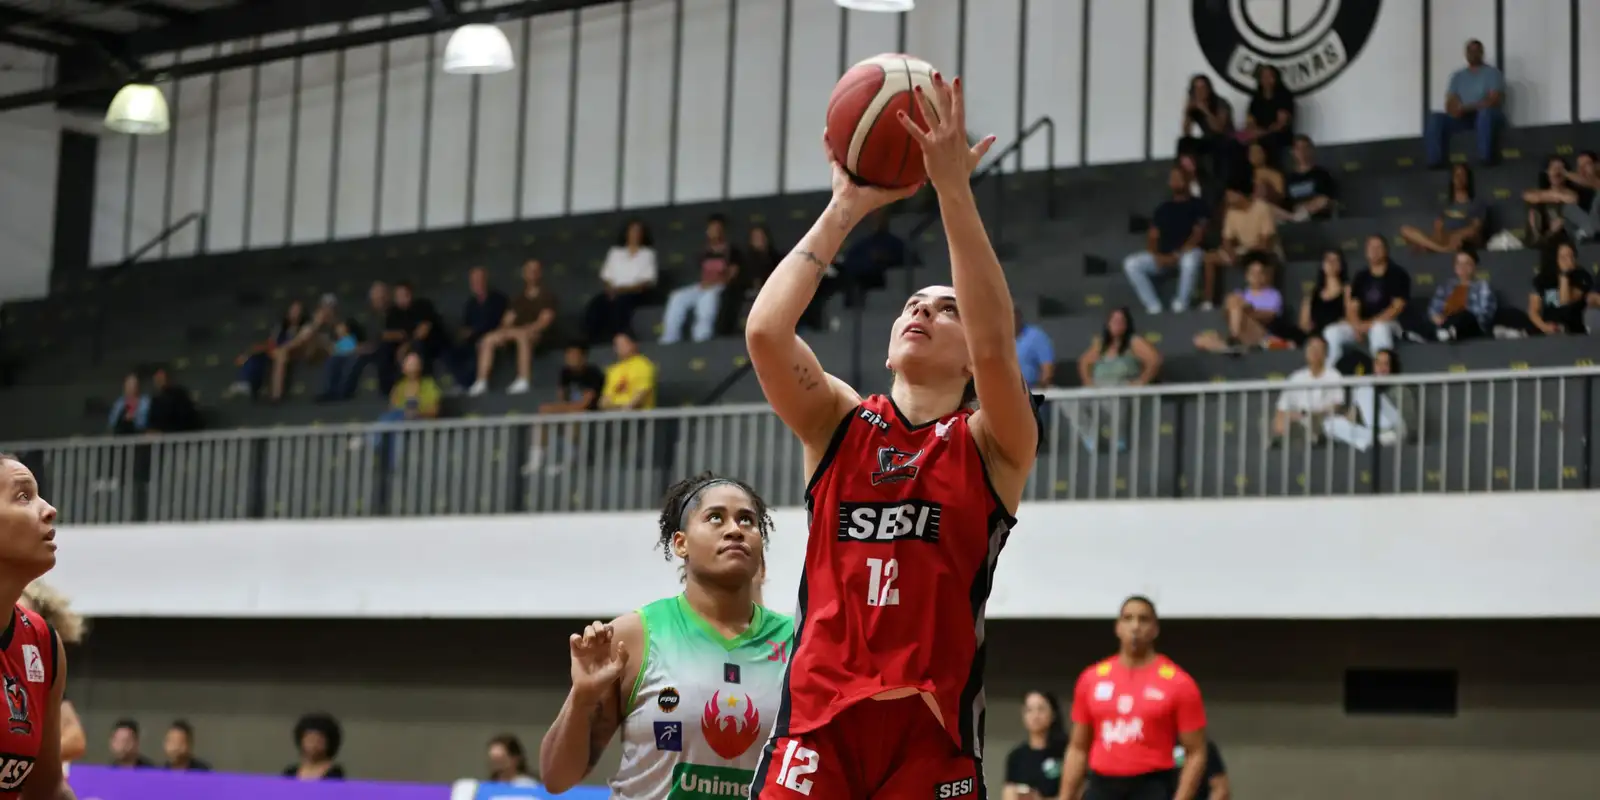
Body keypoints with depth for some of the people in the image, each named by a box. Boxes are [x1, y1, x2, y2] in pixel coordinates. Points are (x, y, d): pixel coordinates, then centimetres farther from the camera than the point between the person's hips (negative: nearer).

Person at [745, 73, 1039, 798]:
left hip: (931, 722, -1)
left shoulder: (990, 444, 5)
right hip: (819, 712, 2)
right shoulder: (838, 424, 12)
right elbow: (765, 332, -6)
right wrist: (845, 210, -6)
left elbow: (995, 344, -16)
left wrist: (954, 189, -19)